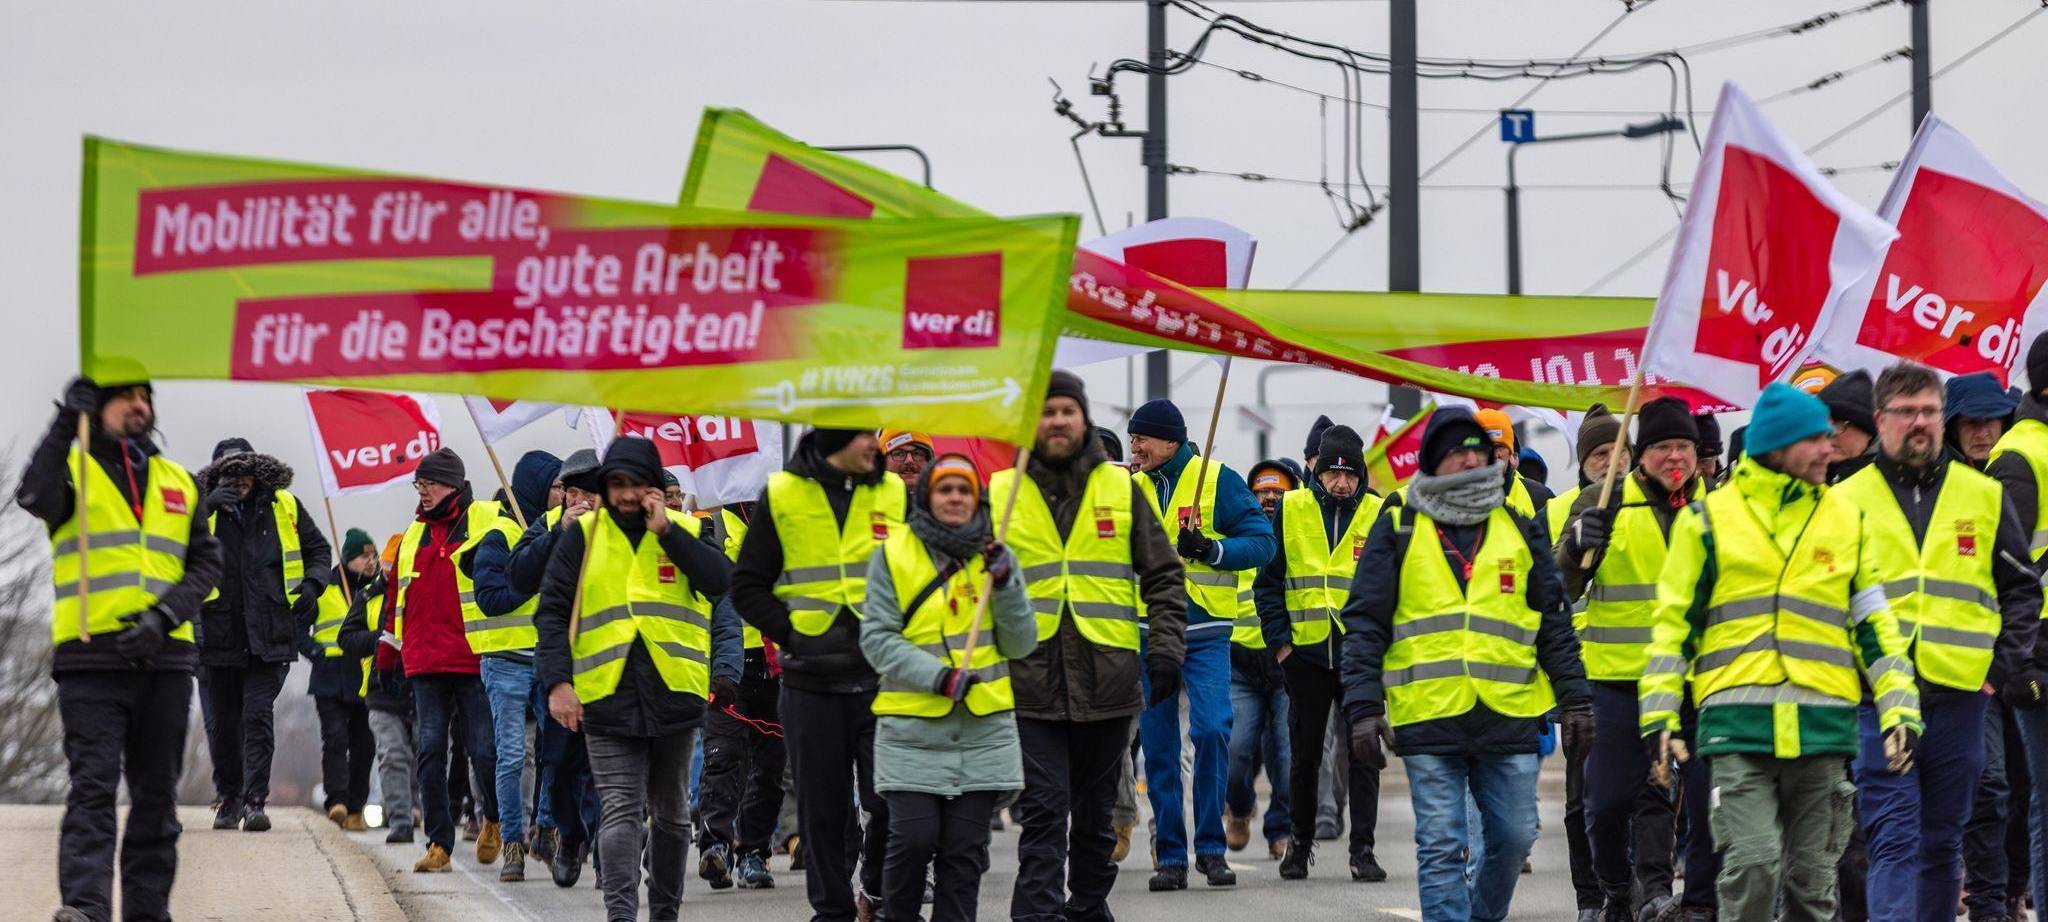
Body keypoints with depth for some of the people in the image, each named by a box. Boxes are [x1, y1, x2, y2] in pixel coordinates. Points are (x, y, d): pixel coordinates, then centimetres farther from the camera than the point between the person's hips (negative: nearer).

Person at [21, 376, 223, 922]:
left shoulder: (179, 483, 18)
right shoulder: (72, 468, 6)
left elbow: (206, 562, 10)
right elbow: (37, 498, -17)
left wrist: (165, 614, -7)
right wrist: (67, 423, -26)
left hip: (165, 657, 4)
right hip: (92, 657, -4)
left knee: (156, 795, 7)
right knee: (93, 787, -14)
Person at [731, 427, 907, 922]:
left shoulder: (895, 493, 6)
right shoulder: (782, 494, 3)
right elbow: (748, 585, 6)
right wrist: (791, 632, -6)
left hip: (882, 676, 0)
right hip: (812, 679, 0)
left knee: (891, 800, -7)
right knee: (823, 807, 5)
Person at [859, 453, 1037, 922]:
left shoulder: (996, 557, 10)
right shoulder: (893, 555, 2)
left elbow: (1022, 645, 7)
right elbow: (877, 637, -5)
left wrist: (1004, 584, -8)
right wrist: (938, 675, -18)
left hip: (984, 728, 3)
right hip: (912, 728, -3)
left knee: (965, 849, 2)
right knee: (914, 838, -11)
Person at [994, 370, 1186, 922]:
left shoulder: (1122, 489, 7)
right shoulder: (1000, 494, 5)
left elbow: (1163, 577, 9)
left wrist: (1165, 648, -2)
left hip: (1107, 683, 2)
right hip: (1030, 682, -2)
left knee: (1096, 813, 12)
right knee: (1043, 812, -8)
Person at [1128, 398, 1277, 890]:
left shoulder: (1218, 480, -2)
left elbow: (1261, 542, -6)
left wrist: (1211, 549, -19)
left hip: (1205, 632, -4)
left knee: (1211, 729, -15)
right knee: (1158, 746, 3)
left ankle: (1211, 847, -3)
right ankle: (1171, 855, 9)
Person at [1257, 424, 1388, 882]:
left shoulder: (1379, 515, 2)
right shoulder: (1290, 510, 2)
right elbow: (1268, 582, 5)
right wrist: (1279, 639, -3)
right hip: (1305, 651, 1)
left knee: (1363, 754, -1)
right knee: (1304, 755, 9)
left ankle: (1362, 849, 3)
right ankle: (1299, 842, 23)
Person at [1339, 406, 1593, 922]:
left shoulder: (1519, 531, 12)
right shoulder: (1398, 531, 4)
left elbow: (1554, 622, 14)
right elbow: (1364, 625, 2)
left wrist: (1574, 698, 7)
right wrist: (1363, 707, -6)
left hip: (1509, 717, 3)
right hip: (1429, 721, -3)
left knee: (1514, 837, 8)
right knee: (1441, 847, -4)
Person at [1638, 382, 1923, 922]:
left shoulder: (1846, 519, 14)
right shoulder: (1709, 519, 6)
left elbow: (1874, 625, 16)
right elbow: (1673, 624, 8)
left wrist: (1900, 710, 6)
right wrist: (1658, 717, 1)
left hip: (1821, 729, 3)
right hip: (1738, 723, -3)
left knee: (1812, 877, 6)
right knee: (1752, 861, -16)